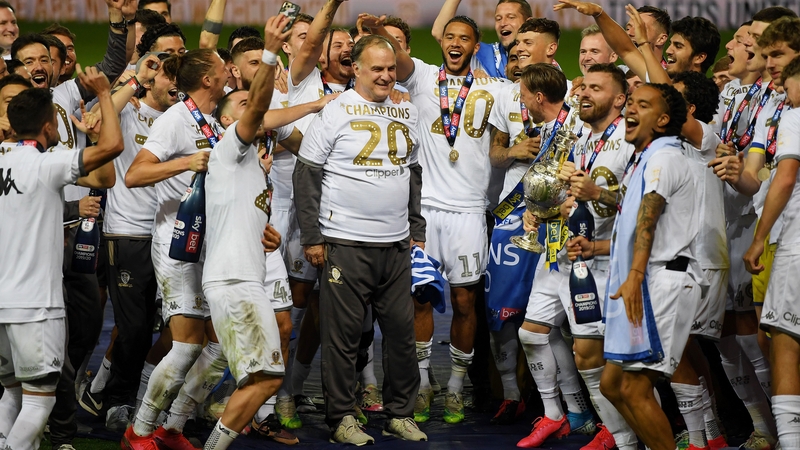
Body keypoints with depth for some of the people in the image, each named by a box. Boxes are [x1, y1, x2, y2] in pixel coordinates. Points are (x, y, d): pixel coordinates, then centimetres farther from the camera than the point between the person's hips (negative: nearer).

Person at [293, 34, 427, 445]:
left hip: (397, 245, 5)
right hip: (346, 244, -5)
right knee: (342, 334, 0)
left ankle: (400, 414, 18)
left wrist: (417, 230, 16)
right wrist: (311, 237, -8)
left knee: (402, 330, 7)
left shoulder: (406, 112, 12)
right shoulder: (335, 111, -5)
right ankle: (341, 419, 9)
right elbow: (306, 175, -5)